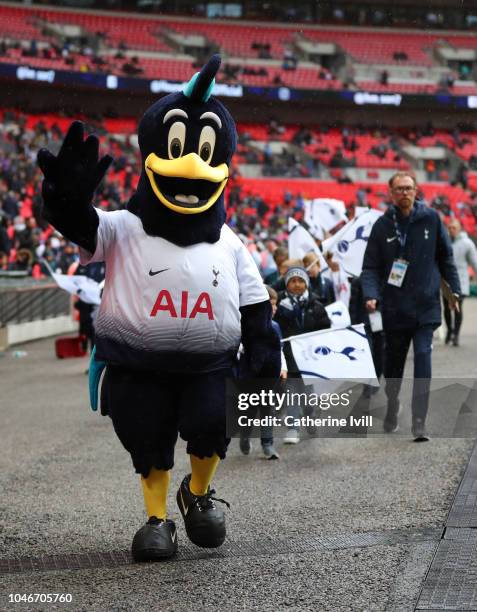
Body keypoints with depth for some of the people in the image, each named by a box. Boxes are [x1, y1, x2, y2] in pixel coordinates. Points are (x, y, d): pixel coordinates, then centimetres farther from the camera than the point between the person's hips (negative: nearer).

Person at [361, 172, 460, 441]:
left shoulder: (431, 218, 1)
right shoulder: (382, 225, 0)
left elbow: (445, 257, 9)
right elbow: (371, 266, -2)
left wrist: (454, 290, 6)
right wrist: (371, 294, -17)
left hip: (426, 305, -1)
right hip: (394, 308, 1)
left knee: (423, 358, -12)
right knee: (394, 361, 13)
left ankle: (419, 422, -12)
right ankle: (392, 407, 38)